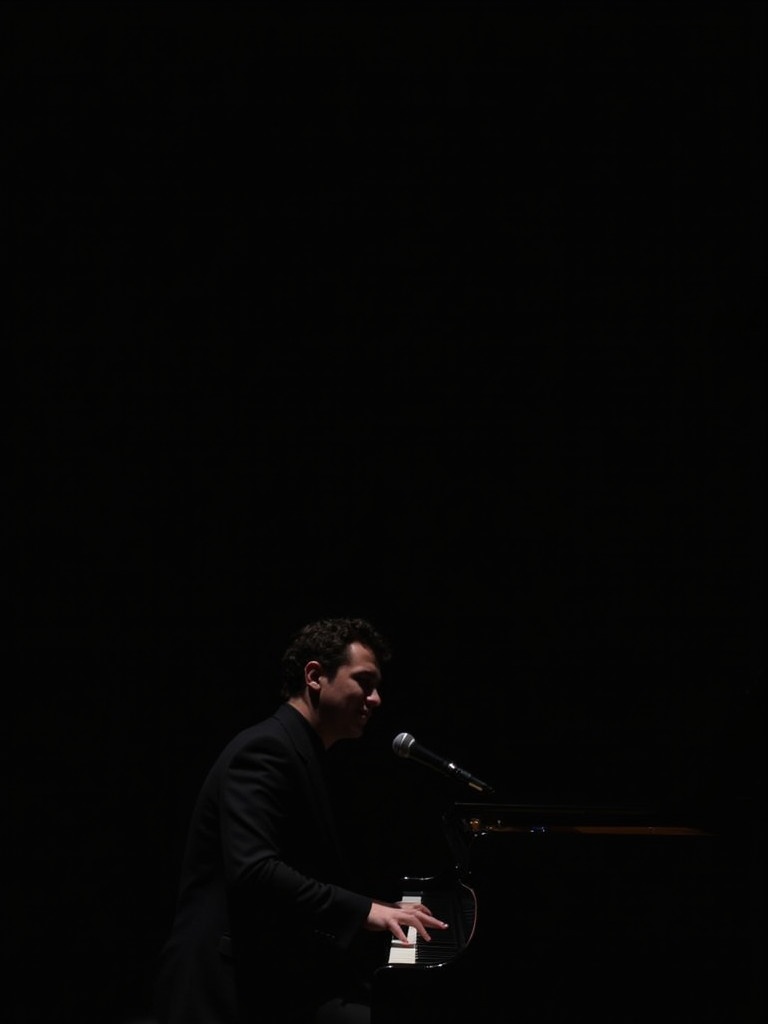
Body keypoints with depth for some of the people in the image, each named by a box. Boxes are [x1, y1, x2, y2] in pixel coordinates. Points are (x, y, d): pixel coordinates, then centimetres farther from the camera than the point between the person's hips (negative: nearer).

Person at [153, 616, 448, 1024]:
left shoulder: (298, 754, 19)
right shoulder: (266, 749, -12)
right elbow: (254, 870, -25)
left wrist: (382, 911, 12)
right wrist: (364, 910, -25)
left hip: (271, 978, 10)